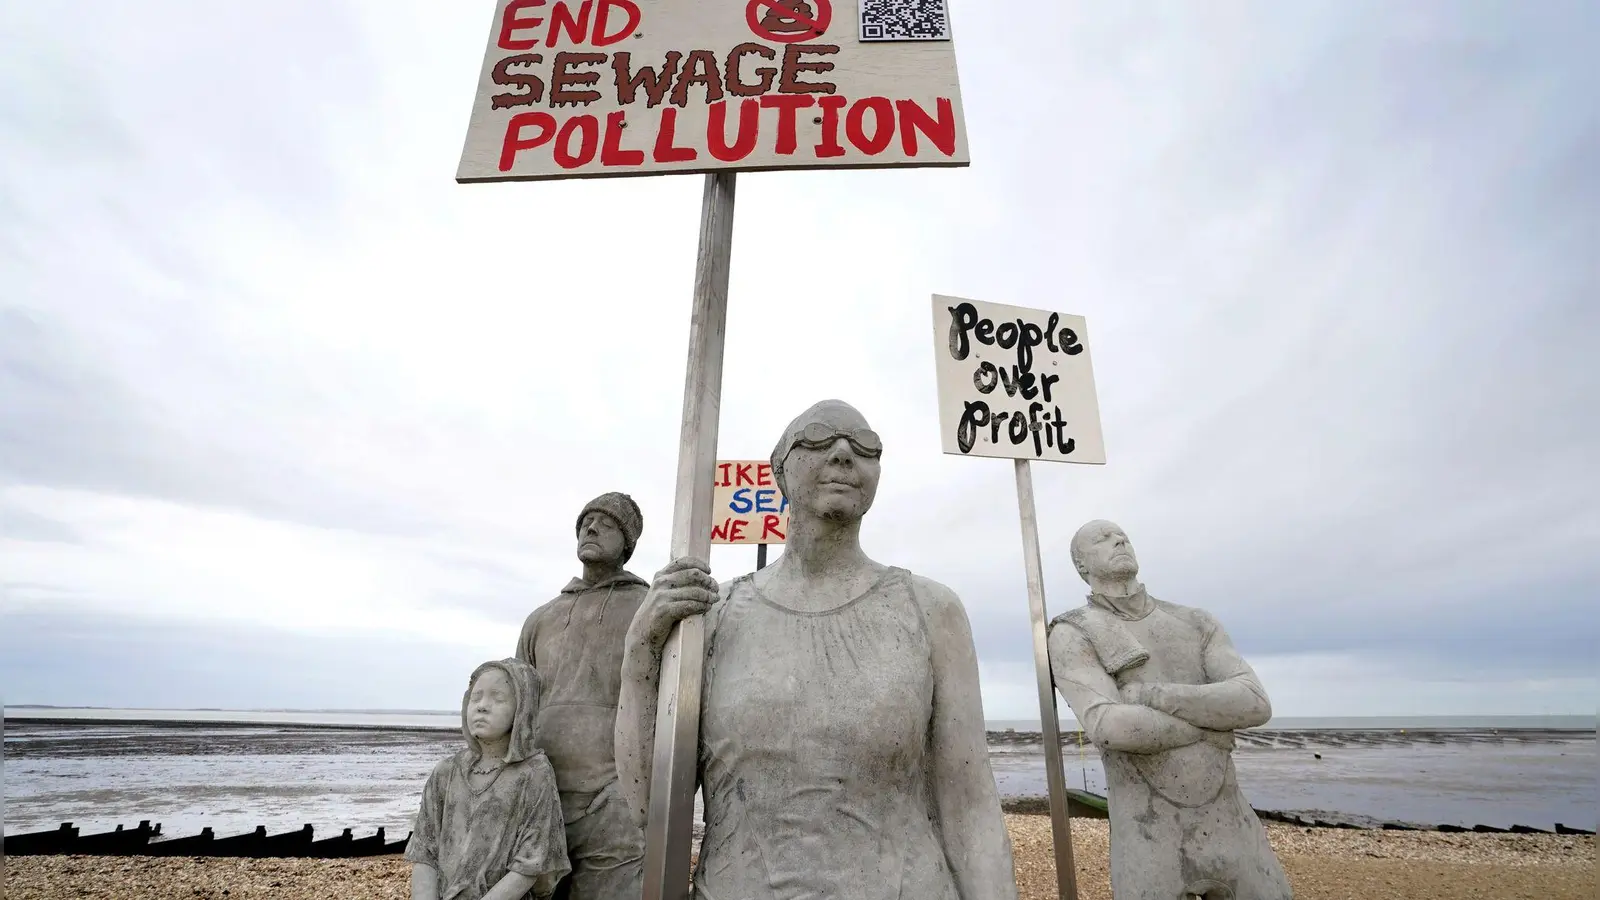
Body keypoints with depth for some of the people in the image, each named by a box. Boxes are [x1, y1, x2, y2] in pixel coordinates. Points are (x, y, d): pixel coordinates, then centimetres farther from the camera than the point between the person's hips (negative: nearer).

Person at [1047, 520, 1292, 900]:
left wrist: (1152, 694, -19)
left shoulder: (1197, 623, 9)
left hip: (1230, 833, 5)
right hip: (1149, 843, -4)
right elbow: (1110, 729, -22)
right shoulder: (1071, 635, -7)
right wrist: (1213, 724, -9)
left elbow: (1255, 705, -7)